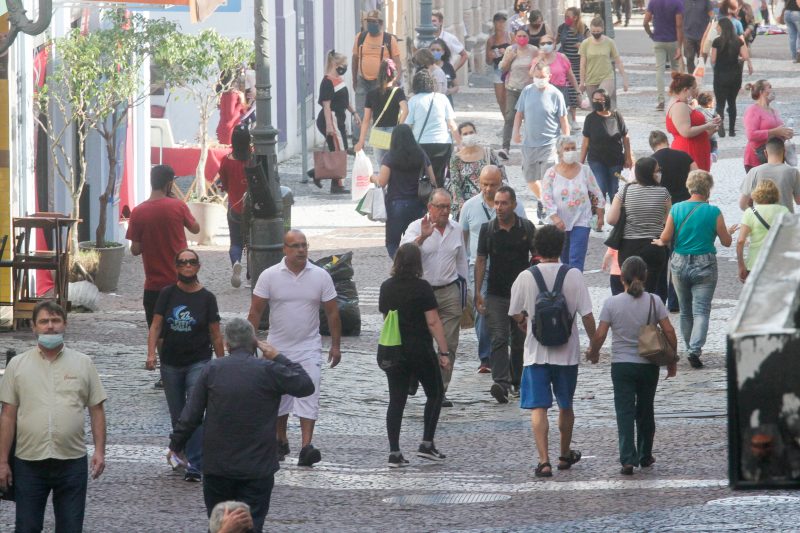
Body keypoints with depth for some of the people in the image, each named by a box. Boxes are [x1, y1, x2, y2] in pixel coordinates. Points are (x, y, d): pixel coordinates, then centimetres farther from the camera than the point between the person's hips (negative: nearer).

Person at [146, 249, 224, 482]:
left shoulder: (206, 298, -1)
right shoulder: (168, 294, 2)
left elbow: (215, 334, 2)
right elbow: (156, 325, 0)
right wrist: (151, 354, -12)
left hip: (198, 363, -3)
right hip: (170, 364, 3)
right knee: (177, 416, 12)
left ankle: (195, 465, -15)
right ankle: (181, 452, 30)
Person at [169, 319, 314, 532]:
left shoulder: (212, 370, -2)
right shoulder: (268, 370, -9)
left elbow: (191, 416, -1)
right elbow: (306, 386, 3)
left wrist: (176, 445, 12)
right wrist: (279, 359, 7)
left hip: (216, 467, 2)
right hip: (257, 468, -2)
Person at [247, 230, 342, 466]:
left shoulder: (320, 276, -3)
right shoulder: (269, 276, -5)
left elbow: (332, 313, 4)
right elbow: (255, 312, -1)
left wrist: (336, 345, 3)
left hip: (308, 349, -1)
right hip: (278, 348, 1)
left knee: (308, 396, -14)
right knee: (278, 398, 11)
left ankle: (306, 447, -20)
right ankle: (281, 442, 28)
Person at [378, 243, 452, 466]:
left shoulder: (387, 287, 4)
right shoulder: (422, 288, -12)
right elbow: (433, 322, -14)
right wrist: (444, 351, -10)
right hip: (420, 349, -4)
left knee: (396, 400, 5)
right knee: (435, 393, 14)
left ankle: (394, 452, -2)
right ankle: (427, 444, 9)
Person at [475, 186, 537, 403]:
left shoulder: (526, 228, 0)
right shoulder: (487, 229, 1)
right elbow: (481, 261, 3)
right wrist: (477, 292, -2)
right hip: (496, 293, -1)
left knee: (520, 340, 8)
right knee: (499, 338, -12)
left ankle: (517, 381, 23)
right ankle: (500, 383, -22)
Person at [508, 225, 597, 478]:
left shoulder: (525, 277, -7)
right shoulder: (573, 276, -7)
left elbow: (515, 314, 4)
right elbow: (586, 315, -7)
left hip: (536, 353, -1)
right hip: (567, 352, 1)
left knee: (538, 408, -1)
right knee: (566, 405, 19)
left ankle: (544, 460, -14)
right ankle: (565, 455, 35)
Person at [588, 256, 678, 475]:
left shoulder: (612, 303, -7)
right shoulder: (653, 301, -4)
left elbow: (600, 335, -8)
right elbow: (669, 331, -6)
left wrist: (593, 353, 12)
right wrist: (672, 361, 6)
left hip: (621, 365, -2)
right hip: (648, 366, 2)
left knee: (625, 412, -2)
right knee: (645, 411, 18)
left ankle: (628, 459, -15)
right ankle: (645, 456, 29)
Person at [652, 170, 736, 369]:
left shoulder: (676, 209, -3)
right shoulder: (713, 212, -8)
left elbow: (665, 238, -4)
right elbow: (726, 242, -1)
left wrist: (659, 242, 19)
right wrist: (729, 231, 21)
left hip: (679, 264, 3)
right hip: (705, 266, -3)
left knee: (685, 311, 17)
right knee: (701, 310, -4)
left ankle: (690, 348, 26)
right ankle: (695, 349, -21)